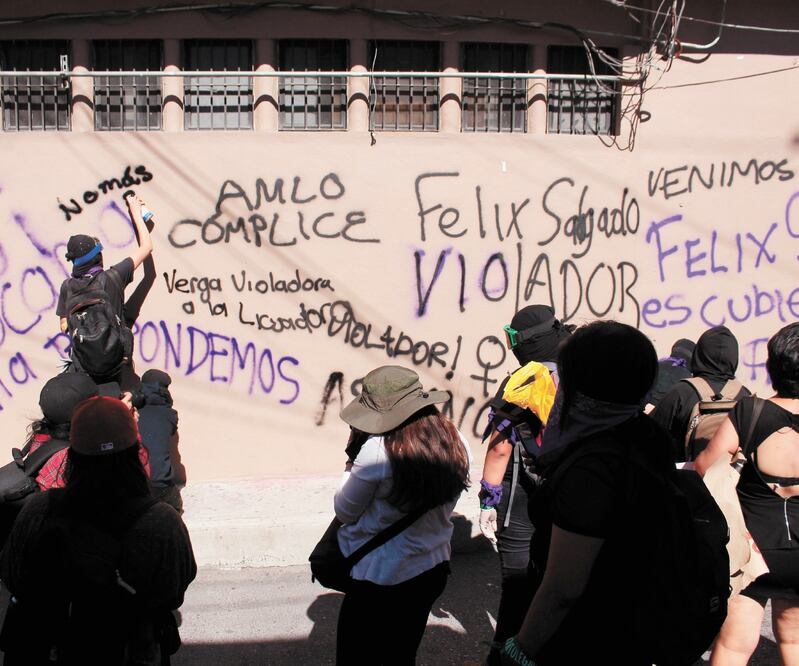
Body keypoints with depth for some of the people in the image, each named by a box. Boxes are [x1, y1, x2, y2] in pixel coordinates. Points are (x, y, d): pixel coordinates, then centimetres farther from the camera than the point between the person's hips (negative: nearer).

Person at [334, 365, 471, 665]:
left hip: (380, 580, -6)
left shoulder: (377, 450, -27)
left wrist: (352, 461, -2)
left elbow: (345, 513, -12)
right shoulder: (456, 442, -7)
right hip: (434, 570, 6)